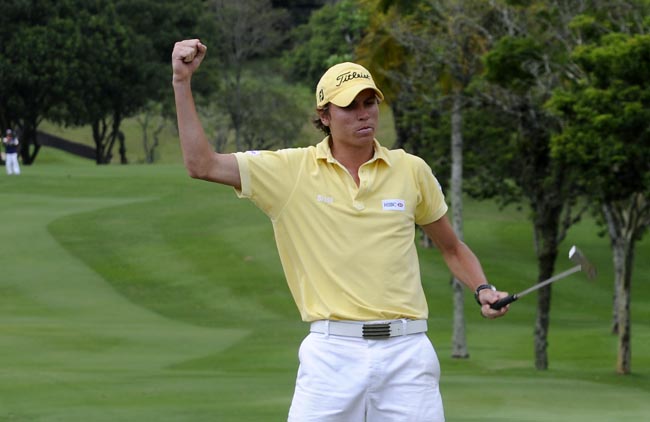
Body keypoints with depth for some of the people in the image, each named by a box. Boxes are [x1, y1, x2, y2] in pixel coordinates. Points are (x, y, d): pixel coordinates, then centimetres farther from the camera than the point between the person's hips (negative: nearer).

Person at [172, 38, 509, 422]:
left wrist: (483, 289, 1)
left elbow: (452, 248, 19)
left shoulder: (412, 171, 7)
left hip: (405, 350, 1)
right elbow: (203, 164, -3)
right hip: (332, 351, -1)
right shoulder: (292, 171, 2)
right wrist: (183, 81, -7)